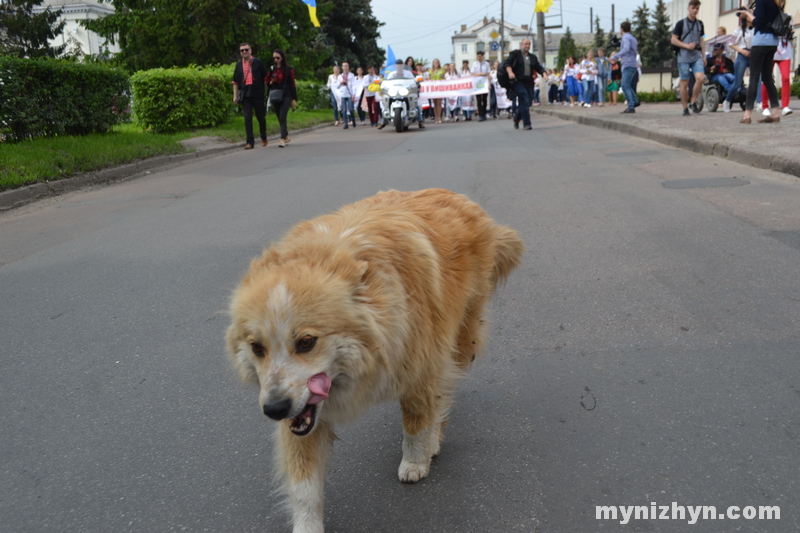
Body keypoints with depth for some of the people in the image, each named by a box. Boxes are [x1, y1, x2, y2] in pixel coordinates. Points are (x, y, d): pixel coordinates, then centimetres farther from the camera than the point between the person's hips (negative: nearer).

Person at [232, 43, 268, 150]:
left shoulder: (258, 62, 2)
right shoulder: (239, 65, 11)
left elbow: (265, 77, 4)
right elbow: (235, 82, 15)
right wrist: (235, 96, 9)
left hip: (258, 94, -2)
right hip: (245, 95, 2)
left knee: (261, 117, 8)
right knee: (247, 118, -6)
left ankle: (264, 138, 28)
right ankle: (250, 142, -4)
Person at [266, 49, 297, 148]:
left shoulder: (288, 69, 1)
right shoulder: (271, 69, 10)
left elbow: (292, 84, 2)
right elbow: (267, 83, 17)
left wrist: (294, 99, -1)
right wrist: (271, 82, -7)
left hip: (286, 96, -4)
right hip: (275, 97, 4)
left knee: (282, 117, -16)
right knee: (280, 118, 8)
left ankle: (283, 139, -20)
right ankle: (286, 136, 24)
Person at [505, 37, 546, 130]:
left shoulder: (533, 57, 19)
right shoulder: (515, 54, 5)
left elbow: (539, 67, 15)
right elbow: (508, 63, -5)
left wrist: (544, 74, -5)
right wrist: (510, 72, -23)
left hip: (529, 83, 6)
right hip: (518, 82, -6)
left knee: (526, 103, 6)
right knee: (524, 102, -17)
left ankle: (516, 119, 31)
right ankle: (526, 123, -14)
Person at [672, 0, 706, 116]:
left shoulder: (699, 24, 14)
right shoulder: (681, 23, 1)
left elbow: (702, 40, 20)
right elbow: (673, 40, -2)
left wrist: (703, 56, 16)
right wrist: (687, 46, -13)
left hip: (697, 56, 3)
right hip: (684, 57, -3)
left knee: (700, 77, -17)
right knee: (684, 82, -1)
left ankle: (693, 102, -1)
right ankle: (685, 108, 8)